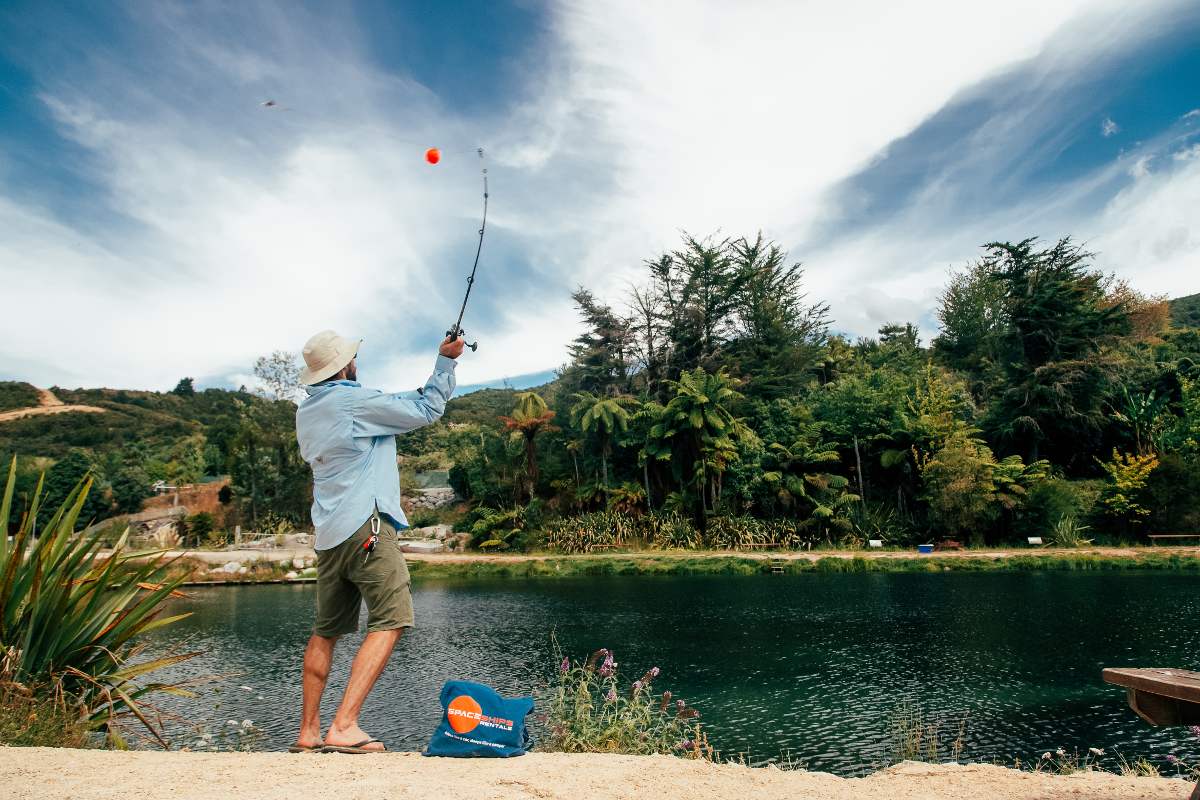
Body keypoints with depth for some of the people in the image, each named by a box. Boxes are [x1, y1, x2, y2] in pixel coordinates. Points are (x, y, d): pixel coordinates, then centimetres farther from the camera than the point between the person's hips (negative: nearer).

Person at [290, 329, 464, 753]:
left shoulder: (306, 412, 15)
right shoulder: (357, 401, -9)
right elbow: (427, 410, -2)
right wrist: (446, 360, 7)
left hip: (327, 534, 9)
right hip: (365, 527, -8)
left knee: (325, 630, 15)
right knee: (390, 622, -8)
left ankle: (308, 732, 19)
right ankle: (343, 727, -15)